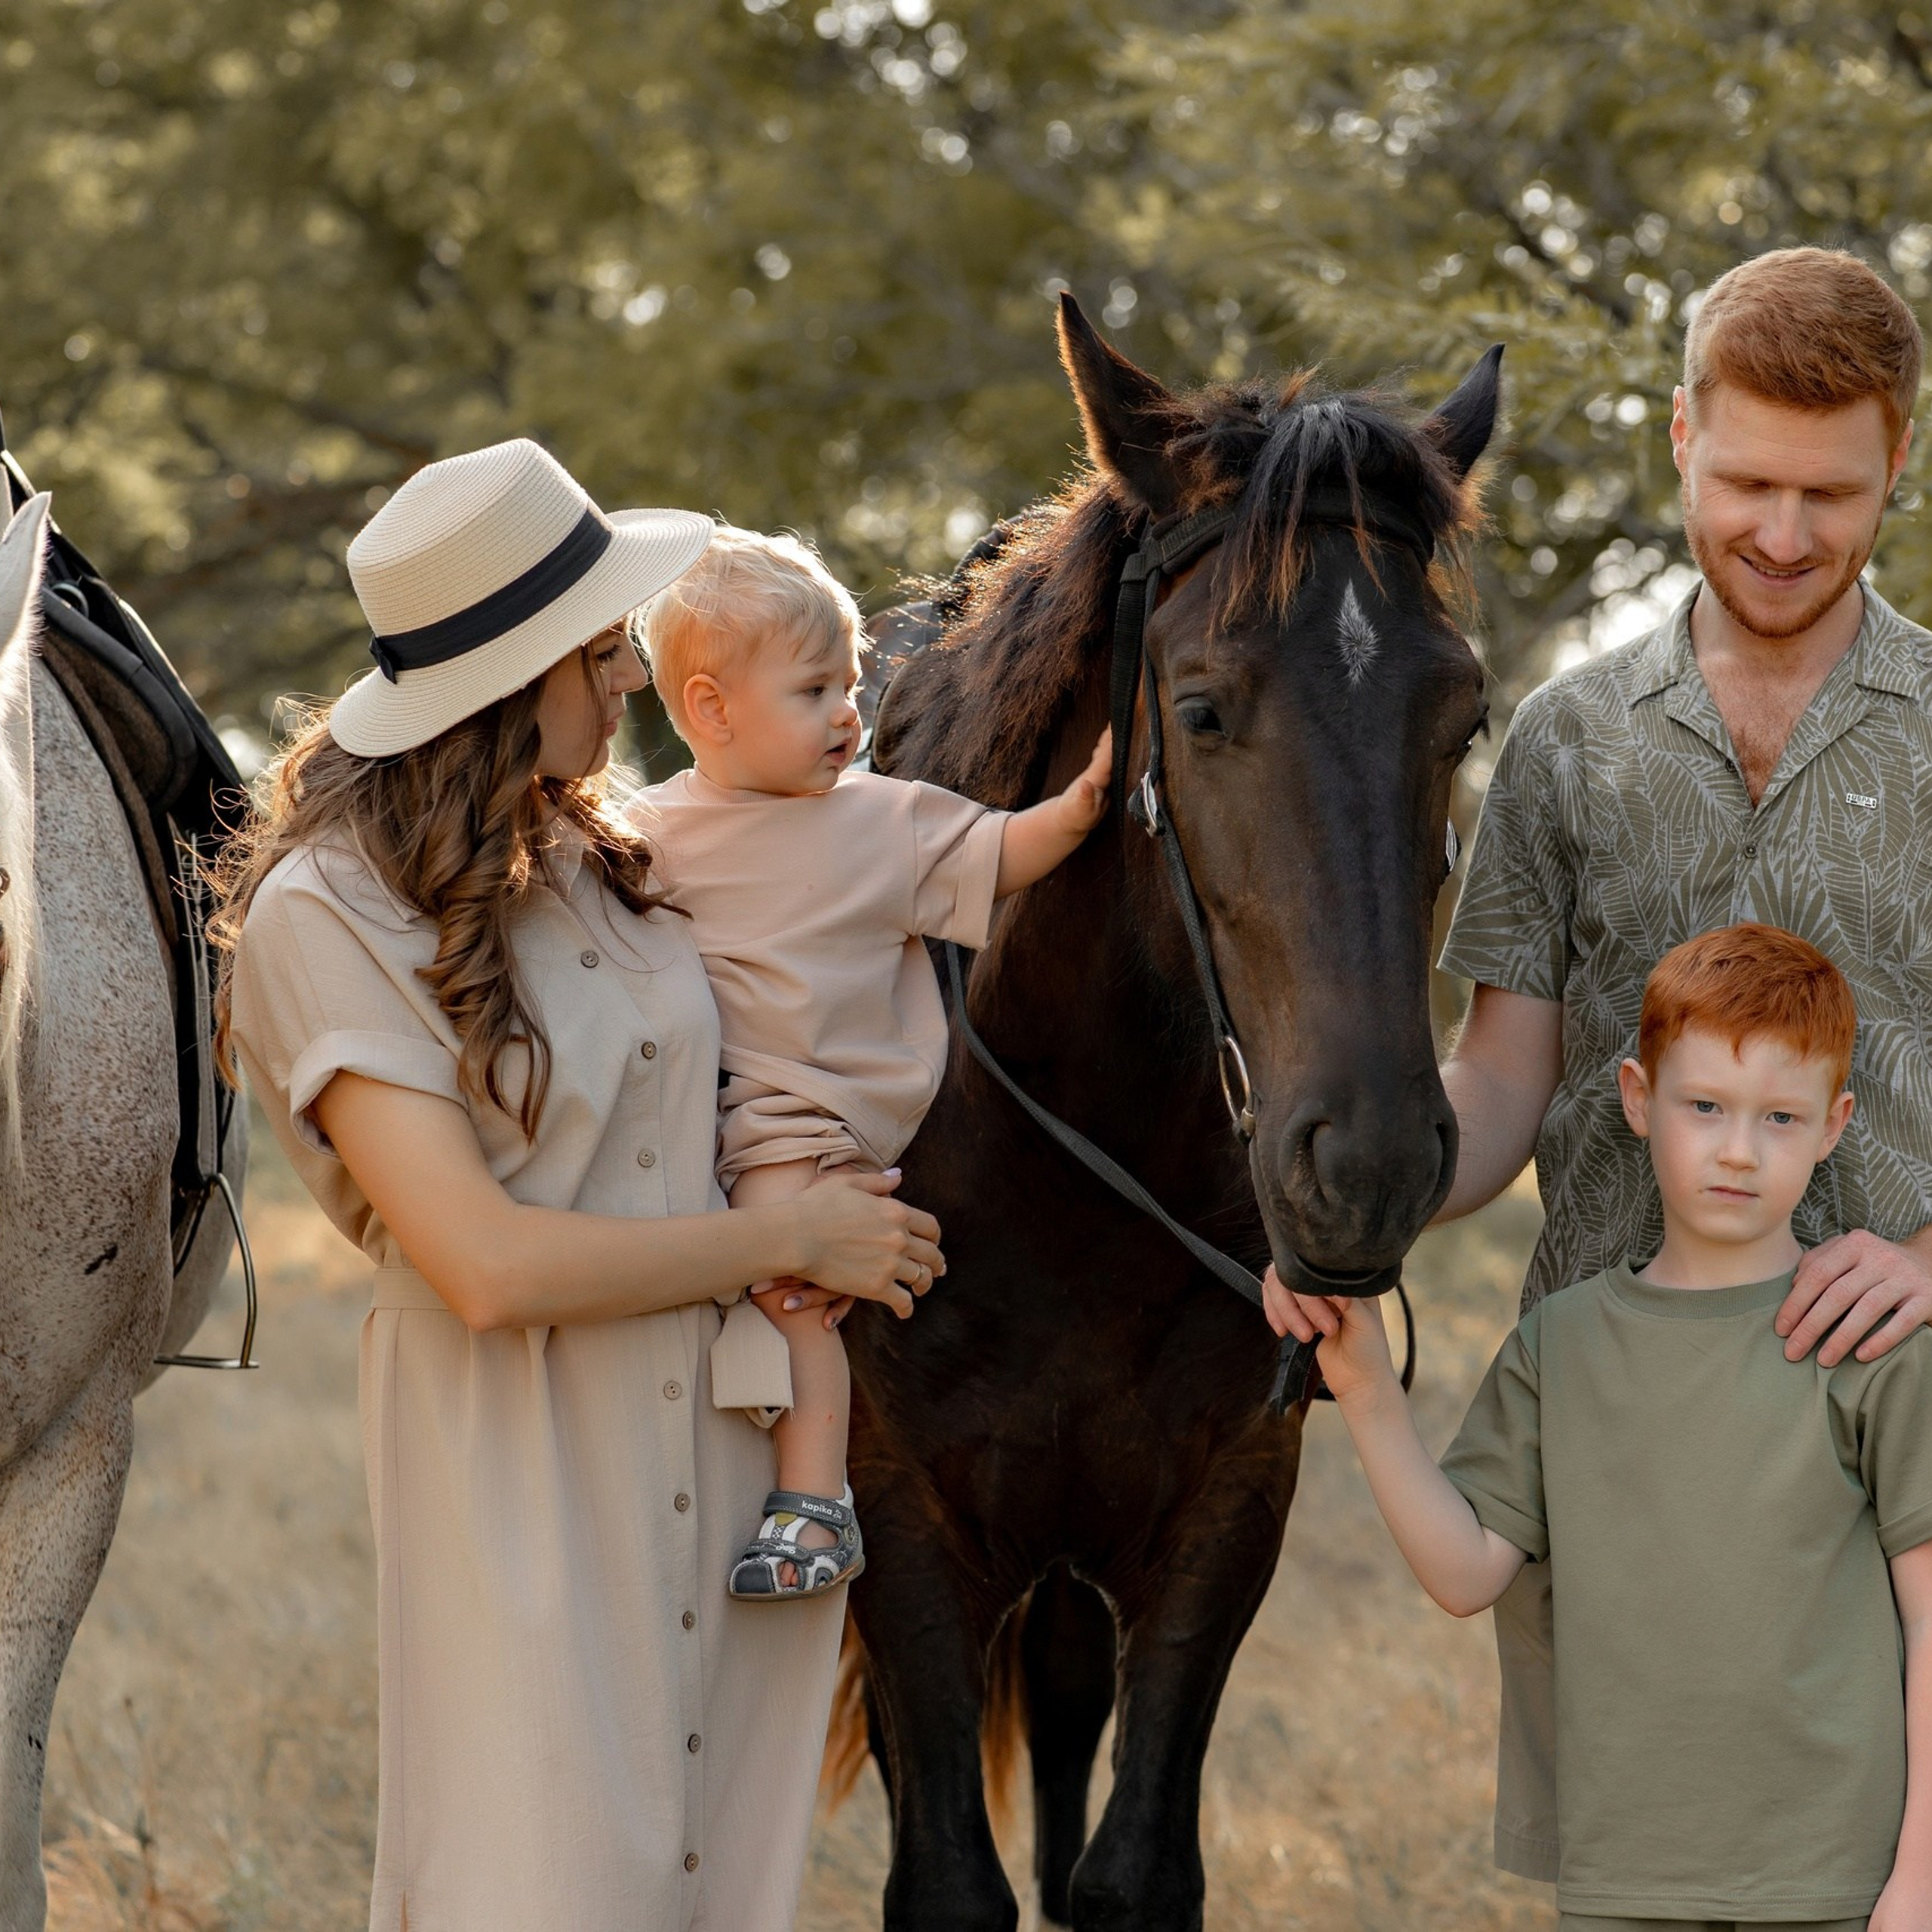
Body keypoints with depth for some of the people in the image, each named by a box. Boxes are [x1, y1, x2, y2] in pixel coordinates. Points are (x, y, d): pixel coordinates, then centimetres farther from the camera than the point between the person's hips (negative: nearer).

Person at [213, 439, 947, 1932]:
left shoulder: (598, 853, 7)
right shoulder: (326, 915, -15)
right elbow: (491, 1266, -20)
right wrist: (795, 1239, -13)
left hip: (728, 1456, 7)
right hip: (527, 1485, -6)